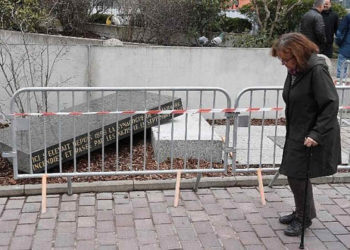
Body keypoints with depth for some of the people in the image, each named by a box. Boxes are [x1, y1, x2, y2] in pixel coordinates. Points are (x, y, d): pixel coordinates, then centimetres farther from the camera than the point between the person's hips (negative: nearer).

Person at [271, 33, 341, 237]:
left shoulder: (317, 70, -20)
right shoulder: (294, 70, 5)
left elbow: (331, 105, -21)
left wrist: (316, 134, -25)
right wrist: (291, 131, 15)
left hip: (313, 137, -8)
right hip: (297, 134, 8)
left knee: (298, 176, -2)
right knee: (294, 174, 15)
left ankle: (304, 218, 20)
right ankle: (302, 213, 35)